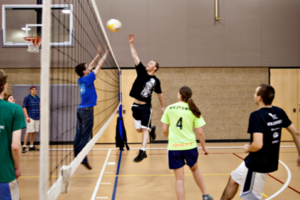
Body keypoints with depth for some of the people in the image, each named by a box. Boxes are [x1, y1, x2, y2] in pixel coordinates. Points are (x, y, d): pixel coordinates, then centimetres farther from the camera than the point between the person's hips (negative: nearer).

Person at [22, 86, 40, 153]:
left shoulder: (38, 98, 13)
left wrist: (40, 116, 13)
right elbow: (24, 107, -6)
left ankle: (31, 146, 14)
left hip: (37, 117, 6)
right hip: (30, 118, -6)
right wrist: (27, 117, -14)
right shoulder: (27, 98, -3)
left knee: (34, 132, 7)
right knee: (29, 132, -11)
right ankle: (24, 146, -4)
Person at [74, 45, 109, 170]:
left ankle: (77, 157, 13)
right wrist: (106, 53, 8)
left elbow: (90, 67, 20)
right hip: (87, 109, -8)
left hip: (81, 109, 8)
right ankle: (83, 159, -7)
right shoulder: (88, 79, -11)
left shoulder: (80, 79, 9)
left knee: (79, 134, 8)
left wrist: (98, 55, 24)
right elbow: (99, 66, -3)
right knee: (85, 136, -7)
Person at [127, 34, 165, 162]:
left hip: (146, 107, -3)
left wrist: (162, 106, 19)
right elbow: (135, 57, -3)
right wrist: (131, 44, -10)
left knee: (144, 129, -9)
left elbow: (159, 93, 12)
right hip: (136, 106, 4)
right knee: (138, 130, 13)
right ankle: (151, 129, 44)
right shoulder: (141, 71, 2)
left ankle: (142, 152, -6)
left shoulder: (156, 81, -1)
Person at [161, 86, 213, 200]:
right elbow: (200, 132, -3)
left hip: (174, 147, -1)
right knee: (195, 169, 29)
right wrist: (204, 147, 10)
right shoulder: (193, 111, -1)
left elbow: (164, 130, 2)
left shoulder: (169, 108, -1)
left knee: (179, 178, 8)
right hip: (190, 146, 1)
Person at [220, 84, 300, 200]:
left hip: (258, 164, -8)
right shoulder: (279, 112, 0)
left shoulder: (256, 115, -23)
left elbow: (258, 145, -30)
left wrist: (247, 148, -9)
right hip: (269, 161, 8)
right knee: (233, 179, 22)